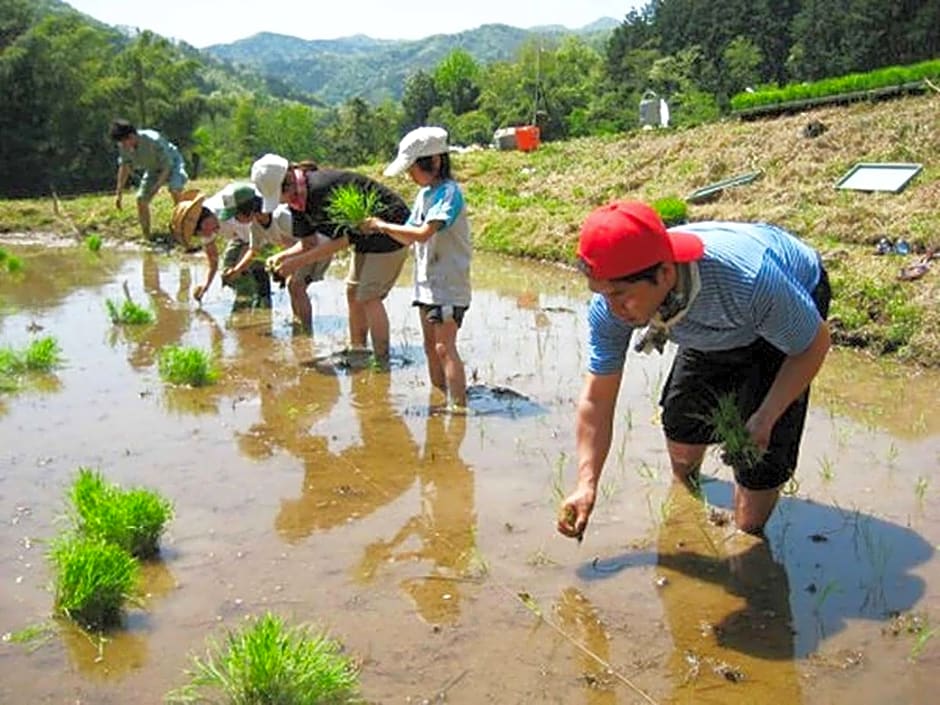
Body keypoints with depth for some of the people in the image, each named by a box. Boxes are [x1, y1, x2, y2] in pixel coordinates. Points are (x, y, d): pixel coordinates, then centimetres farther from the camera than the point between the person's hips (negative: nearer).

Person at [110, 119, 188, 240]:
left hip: (171, 163, -6)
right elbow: (124, 167, -2)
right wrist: (119, 193, -4)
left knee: (175, 189, -34)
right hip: (153, 168, 6)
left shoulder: (153, 141, -36)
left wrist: (156, 187, -35)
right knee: (141, 199, -2)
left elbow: (167, 165, -28)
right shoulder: (123, 146, -18)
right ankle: (147, 238, 9)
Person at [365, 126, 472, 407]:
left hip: (449, 284, -9)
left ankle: (459, 405, -9)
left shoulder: (449, 192, -16)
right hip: (427, 282, 9)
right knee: (431, 347, 15)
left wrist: (383, 225, -18)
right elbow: (409, 237, 15)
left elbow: (423, 233, -27)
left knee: (445, 347, -12)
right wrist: (383, 228, -2)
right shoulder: (424, 194, 12)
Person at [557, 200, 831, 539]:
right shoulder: (611, 304, -33)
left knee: (759, 451, -11)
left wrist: (765, 419, -32)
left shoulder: (749, 281, -47)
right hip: (716, 324, 5)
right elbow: (596, 399, -21)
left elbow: (815, 344, -27)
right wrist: (587, 484, -27)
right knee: (682, 421, 14)